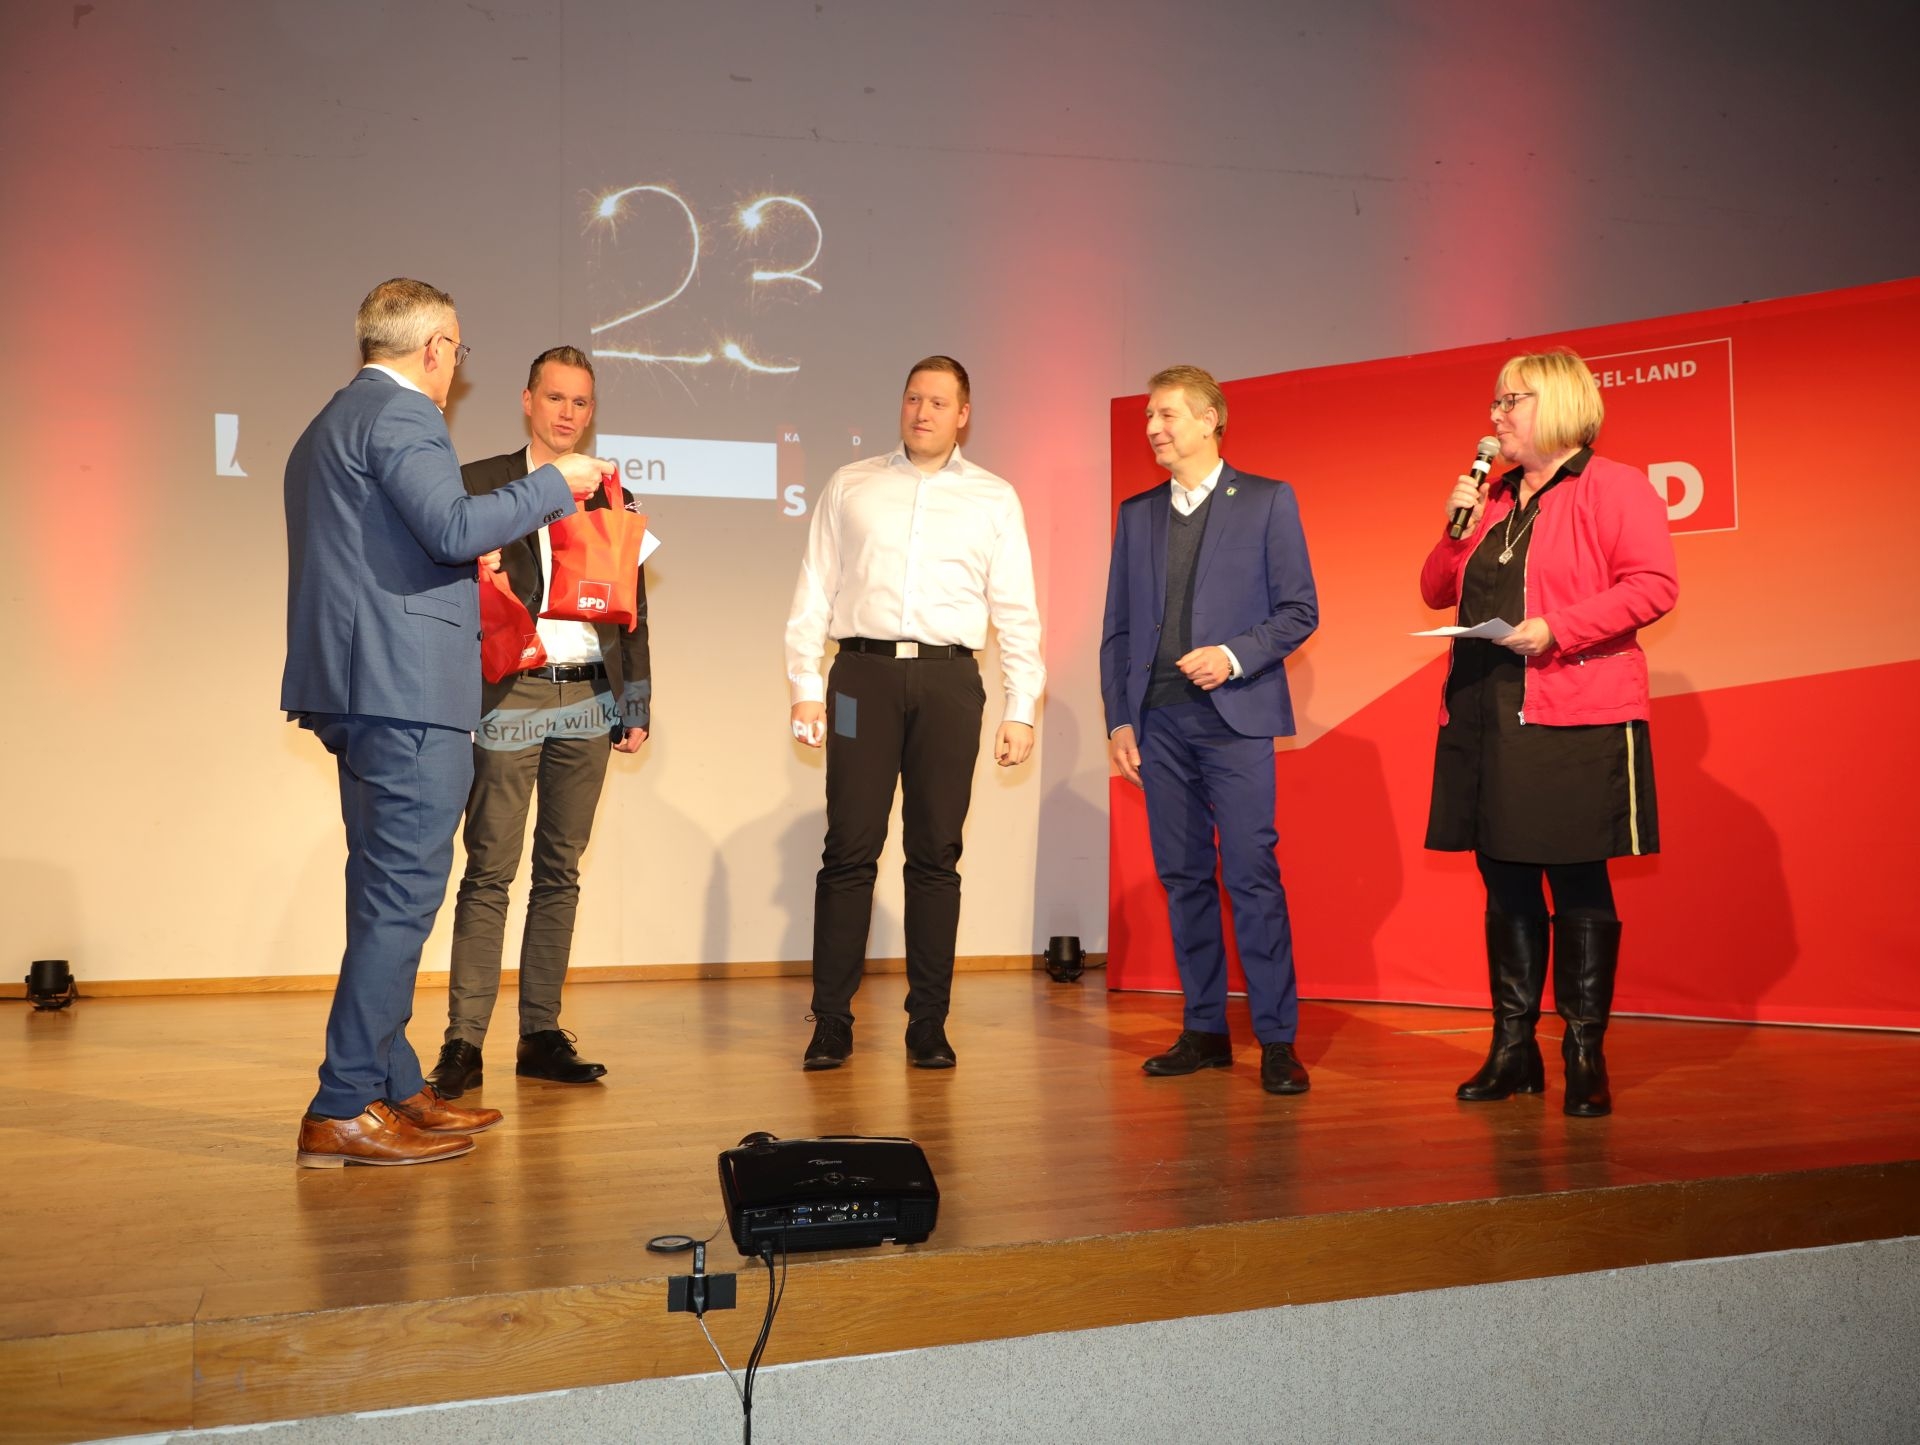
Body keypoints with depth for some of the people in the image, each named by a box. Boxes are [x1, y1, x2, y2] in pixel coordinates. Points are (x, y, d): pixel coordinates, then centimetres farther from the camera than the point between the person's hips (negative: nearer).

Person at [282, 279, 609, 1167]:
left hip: (360, 693, 11)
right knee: (401, 898, -8)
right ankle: (343, 1111, -6)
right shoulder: (401, 415, -9)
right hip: (410, 693, -11)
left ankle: (395, 1088, 21)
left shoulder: (328, 425, 23)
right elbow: (455, 528, -21)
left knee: (384, 897, 14)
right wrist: (553, 485, -11)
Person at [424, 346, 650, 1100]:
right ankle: (463, 1039, -1)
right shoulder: (478, 484, 5)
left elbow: (630, 610, 16)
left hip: (587, 700, 4)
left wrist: (636, 707, 13)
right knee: (490, 870, -5)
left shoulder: (612, 498, 15)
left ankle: (541, 1034, 13)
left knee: (560, 870, 7)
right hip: (508, 698, -4)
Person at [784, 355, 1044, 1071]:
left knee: (936, 854, 3)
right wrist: (806, 686, 2)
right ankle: (831, 1022, 2)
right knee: (850, 849, -3)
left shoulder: (994, 498, 13)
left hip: (947, 679, 1)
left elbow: (1016, 611, 10)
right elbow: (813, 591, 10)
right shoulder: (850, 487, 13)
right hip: (864, 671, 0)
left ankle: (929, 1024, 9)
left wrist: (1022, 709, 4)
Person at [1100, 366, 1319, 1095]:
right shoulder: (1137, 514, 15)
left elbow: (1299, 610, 0)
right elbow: (1118, 629, 14)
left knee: (1252, 874, -9)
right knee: (1183, 876, 7)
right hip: (1160, 720, 4)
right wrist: (1118, 719, 6)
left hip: (1234, 715, -4)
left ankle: (1277, 1039, -4)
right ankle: (1204, 1030, 15)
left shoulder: (1267, 501, 3)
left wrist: (1235, 655, -14)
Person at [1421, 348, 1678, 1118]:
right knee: (1505, 884, 9)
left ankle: (1585, 1056, 7)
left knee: (1578, 885, -2)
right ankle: (1513, 1050, 17)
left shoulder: (1613, 488, -2)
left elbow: (1655, 584, -13)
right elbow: (1437, 592, 20)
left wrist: (1557, 628, -19)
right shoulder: (1491, 498, 19)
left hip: (1573, 721, -7)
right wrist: (1458, 528, 3)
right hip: (1486, 720, 7)